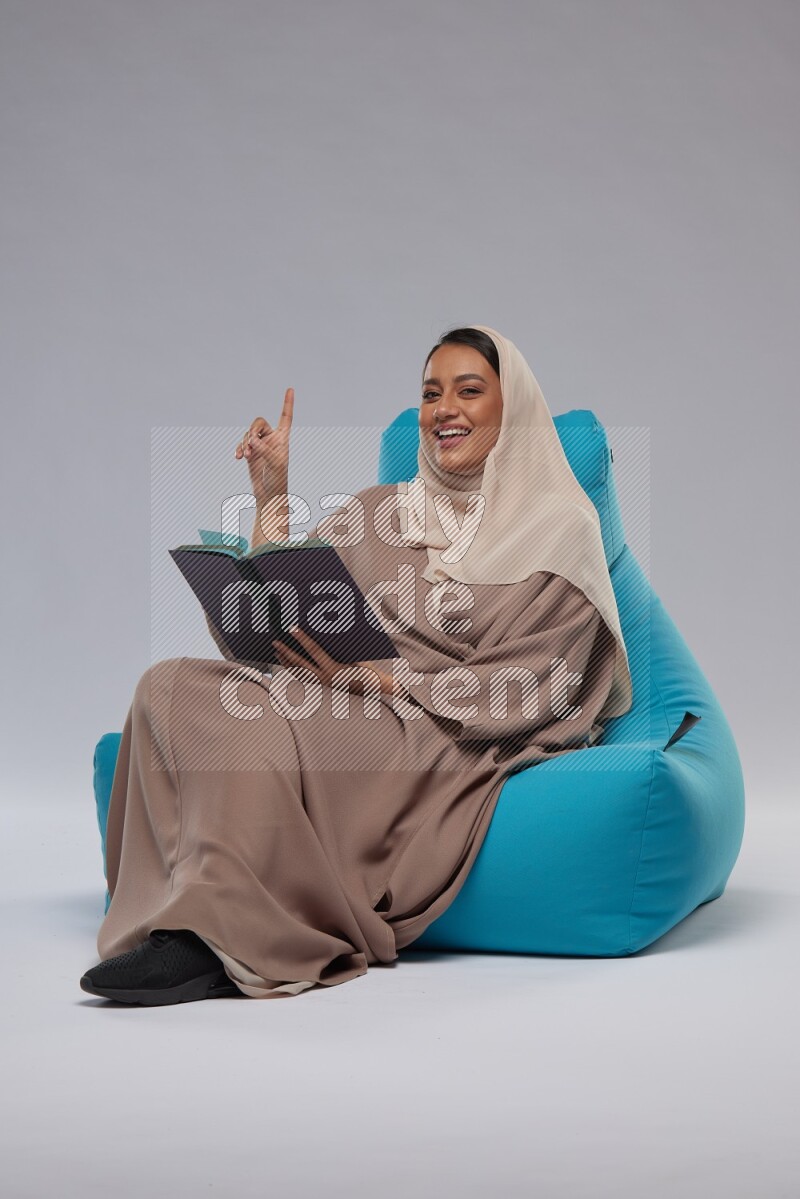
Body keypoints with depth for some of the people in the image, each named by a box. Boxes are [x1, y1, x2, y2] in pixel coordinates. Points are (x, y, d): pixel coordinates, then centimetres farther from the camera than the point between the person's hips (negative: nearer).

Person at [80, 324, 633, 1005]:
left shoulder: (558, 529, 3)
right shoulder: (376, 511, 20)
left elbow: (506, 696, -8)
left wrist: (363, 673, -17)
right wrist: (272, 496, 5)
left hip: (448, 751, -6)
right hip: (338, 719, 6)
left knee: (261, 720, -32)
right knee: (171, 686, -19)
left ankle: (221, 937, -30)